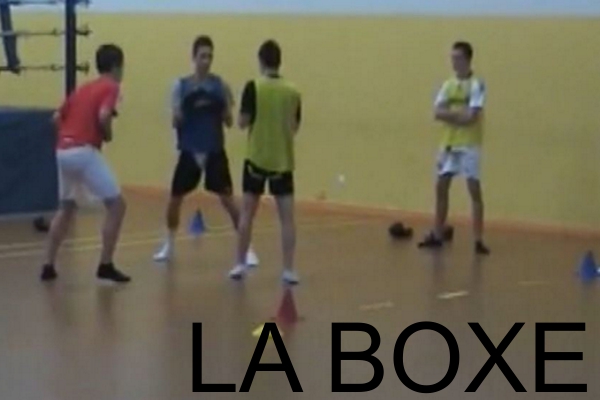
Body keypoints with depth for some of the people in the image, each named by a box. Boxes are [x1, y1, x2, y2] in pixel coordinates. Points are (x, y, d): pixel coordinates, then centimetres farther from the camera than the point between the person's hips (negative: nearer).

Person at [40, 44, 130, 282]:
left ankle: (48, 266, 21)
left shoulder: (82, 89, 22)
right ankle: (105, 266, -3)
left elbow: (57, 117, 21)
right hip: (84, 152, -8)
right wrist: (108, 135, 0)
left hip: (63, 151, 8)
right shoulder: (111, 87, 0)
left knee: (67, 208, 24)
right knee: (116, 205, 0)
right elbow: (103, 116, -17)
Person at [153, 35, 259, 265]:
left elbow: (229, 122, 0)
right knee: (175, 199, 4)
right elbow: (175, 122, 0)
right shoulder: (181, 86, 0)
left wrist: (226, 107, -20)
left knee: (228, 199, -7)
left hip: (215, 151, -1)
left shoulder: (220, 85, -1)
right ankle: (169, 245, 25)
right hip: (189, 151, 1)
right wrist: (177, 116, -23)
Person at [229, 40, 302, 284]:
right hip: (283, 161, 1)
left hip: (257, 159, -1)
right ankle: (288, 270, -1)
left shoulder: (254, 87, -9)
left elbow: (243, 122, -7)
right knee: (287, 216, 2)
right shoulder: (292, 92, 0)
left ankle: (240, 264, 12)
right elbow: (294, 128, 7)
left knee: (247, 213, 10)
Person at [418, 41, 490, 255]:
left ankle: (478, 240, -6)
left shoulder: (477, 85, -9)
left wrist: (450, 114, -6)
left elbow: (471, 117, -18)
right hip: (449, 143, 7)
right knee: (441, 187, 8)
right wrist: (459, 114, -14)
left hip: (469, 145, -6)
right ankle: (437, 235, 18)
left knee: (474, 190, -7)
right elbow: (438, 113, 0)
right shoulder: (448, 85, 10)